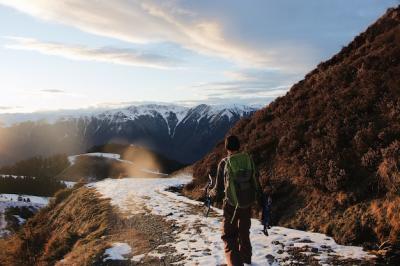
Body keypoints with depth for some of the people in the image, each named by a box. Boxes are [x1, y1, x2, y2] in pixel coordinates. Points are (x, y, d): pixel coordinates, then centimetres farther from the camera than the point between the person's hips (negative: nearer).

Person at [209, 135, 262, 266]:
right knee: (244, 231, 25)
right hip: (248, 201, 4)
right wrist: (259, 197, 17)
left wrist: (212, 194, 15)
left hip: (231, 204, -4)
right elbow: (256, 180, 2)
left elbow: (219, 187, -6)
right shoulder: (248, 159, -5)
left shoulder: (224, 163, -13)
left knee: (229, 235, 8)